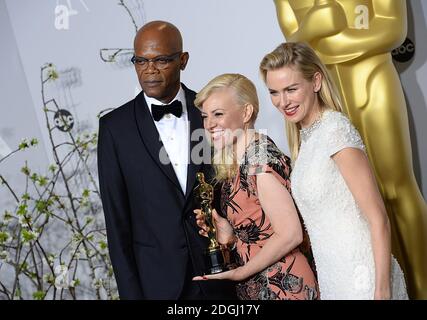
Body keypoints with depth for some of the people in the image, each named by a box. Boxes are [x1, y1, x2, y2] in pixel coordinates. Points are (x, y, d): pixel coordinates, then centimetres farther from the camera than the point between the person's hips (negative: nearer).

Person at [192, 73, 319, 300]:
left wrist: (240, 272, -13)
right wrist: (230, 236, -4)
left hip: (284, 287, -8)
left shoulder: (260, 156, -17)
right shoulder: (235, 165, 7)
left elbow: (290, 234, -21)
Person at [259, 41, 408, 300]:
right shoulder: (305, 135, 8)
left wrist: (382, 289, -18)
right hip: (331, 278, 8)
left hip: (363, 279, -8)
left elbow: (378, 218, -16)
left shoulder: (336, 129, -16)